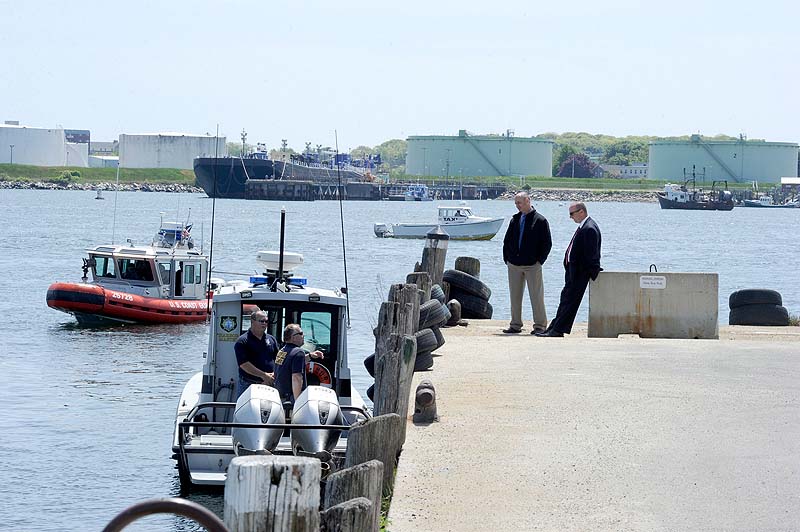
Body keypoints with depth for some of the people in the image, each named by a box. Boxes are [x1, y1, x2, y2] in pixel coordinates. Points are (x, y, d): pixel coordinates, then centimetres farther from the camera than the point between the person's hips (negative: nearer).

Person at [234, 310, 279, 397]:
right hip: (248, 384, -5)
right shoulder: (242, 341, -4)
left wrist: (273, 375, -6)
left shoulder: (271, 339, 14)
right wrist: (264, 375, -16)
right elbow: (243, 364, -14)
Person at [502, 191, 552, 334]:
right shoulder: (515, 220, 12)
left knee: (536, 296, -3)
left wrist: (539, 260, -8)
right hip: (514, 265, 5)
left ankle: (540, 325, 2)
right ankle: (515, 325, 15)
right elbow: (507, 241, 18)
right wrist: (506, 258, 9)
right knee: (515, 296, 8)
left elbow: (547, 243, -3)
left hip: (532, 265, -5)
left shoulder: (540, 221, -3)